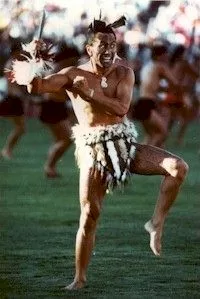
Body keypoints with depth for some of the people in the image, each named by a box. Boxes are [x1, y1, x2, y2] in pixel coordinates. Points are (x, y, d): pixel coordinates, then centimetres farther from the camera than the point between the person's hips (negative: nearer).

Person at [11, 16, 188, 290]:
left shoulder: (124, 74, 1)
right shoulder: (74, 75, -4)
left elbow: (121, 108, -15)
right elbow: (37, 86, -17)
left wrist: (88, 92, -18)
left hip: (124, 143, 2)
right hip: (93, 149, -2)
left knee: (178, 167, -18)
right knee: (89, 215, -4)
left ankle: (157, 224, -3)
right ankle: (80, 278, 10)